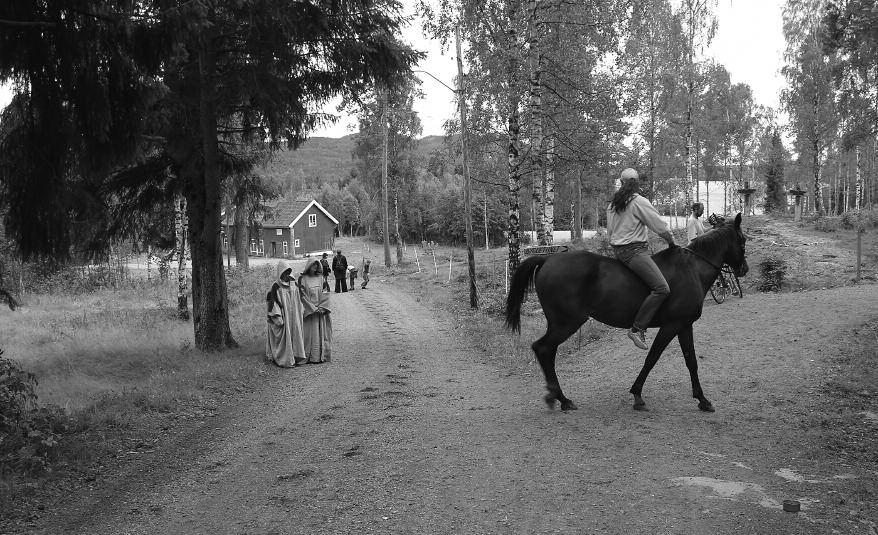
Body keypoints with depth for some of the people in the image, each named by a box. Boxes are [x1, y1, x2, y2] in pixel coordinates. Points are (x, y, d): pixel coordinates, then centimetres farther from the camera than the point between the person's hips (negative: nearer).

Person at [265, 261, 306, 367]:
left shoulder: (294, 284, 8)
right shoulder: (276, 287, -8)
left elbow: (299, 300, 18)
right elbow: (273, 302, -11)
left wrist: (300, 313, 18)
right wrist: (277, 317, -16)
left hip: (295, 316, 6)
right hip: (283, 316, -5)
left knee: (296, 335, 7)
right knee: (284, 337, -4)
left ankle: (296, 357, 15)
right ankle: (285, 359, 2)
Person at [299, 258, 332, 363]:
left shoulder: (320, 278, 9)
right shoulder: (302, 279, -2)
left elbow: (325, 293, 5)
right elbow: (302, 295, -7)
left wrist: (322, 307, -8)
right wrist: (313, 308, -12)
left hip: (320, 310, 3)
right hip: (308, 310, -3)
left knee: (320, 333, 4)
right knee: (309, 334, -3)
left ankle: (321, 356, 9)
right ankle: (308, 357, 0)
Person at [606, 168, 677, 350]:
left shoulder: (612, 204, 15)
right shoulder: (639, 202, -9)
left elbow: (610, 231, 23)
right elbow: (660, 226, -6)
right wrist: (671, 241, 10)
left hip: (617, 250, 10)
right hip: (634, 251, -10)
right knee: (662, 289, -18)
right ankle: (637, 329, -23)